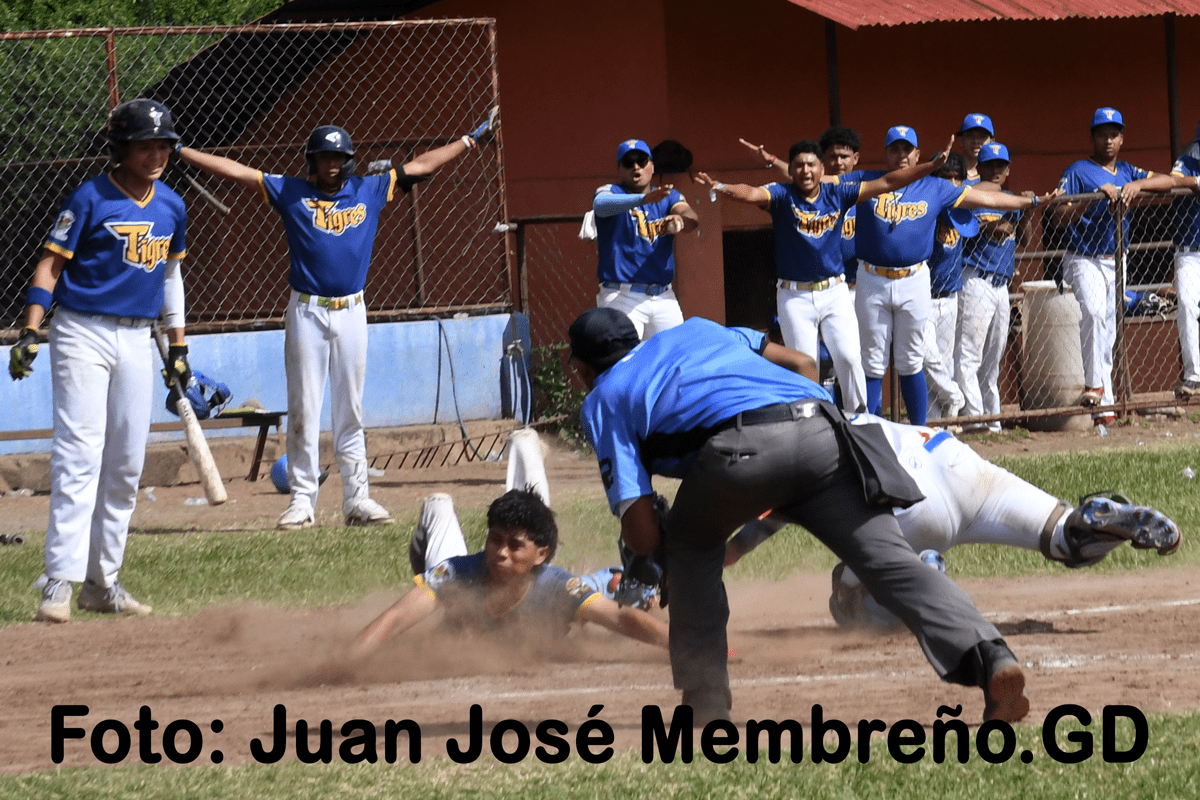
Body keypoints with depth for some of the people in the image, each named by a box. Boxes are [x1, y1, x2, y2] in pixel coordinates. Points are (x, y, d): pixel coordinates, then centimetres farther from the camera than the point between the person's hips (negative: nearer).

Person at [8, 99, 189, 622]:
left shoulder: (171, 207, 9)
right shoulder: (90, 200, -9)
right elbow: (50, 266, -9)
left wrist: (178, 348, 21)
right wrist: (30, 332, -20)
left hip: (137, 341, 6)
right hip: (83, 335, -6)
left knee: (126, 467, 8)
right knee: (80, 456, -15)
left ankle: (102, 582, 17)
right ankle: (59, 583, -20)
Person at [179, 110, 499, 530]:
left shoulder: (369, 192, 8)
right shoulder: (290, 194, 3)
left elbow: (420, 166, 12)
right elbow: (234, 170, 0)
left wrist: (473, 140, 14)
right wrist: (177, 150, -3)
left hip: (351, 312, 2)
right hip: (306, 312, -2)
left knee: (350, 411, 6)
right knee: (304, 410, 0)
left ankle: (357, 499, 8)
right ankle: (302, 500, 3)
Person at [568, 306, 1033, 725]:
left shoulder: (603, 400, 24)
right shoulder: (695, 330, 40)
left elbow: (642, 535, 13)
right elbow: (801, 363, 37)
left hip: (744, 447, -4)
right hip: (823, 429, 4)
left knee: (691, 540, 27)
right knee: (887, 557, -5)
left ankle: (705, 696, 20)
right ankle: (989, 658, -29)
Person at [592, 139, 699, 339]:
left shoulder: (669, 197, 13)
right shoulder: (611, 193, 2)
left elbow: (692, 218, -8)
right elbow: (601, 205, -24)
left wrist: (679, 222, -34)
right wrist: (644, 199, -41)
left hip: (664, 299, 4)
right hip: (621, 298, -4)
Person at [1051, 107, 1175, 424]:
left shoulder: (1126, 172, 13)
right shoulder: (1078, 171, -3)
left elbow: (1169, 181, 4)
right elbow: (1059, 216, -12)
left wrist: (1137, 184, -13)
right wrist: (1095, 197, -23)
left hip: (1116, 262, 6)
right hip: (1085, 260, -6)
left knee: (1108, 333, 6)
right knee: (1093, 312, -31)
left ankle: (1104, 408, 10)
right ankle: (1095, 386, -30)